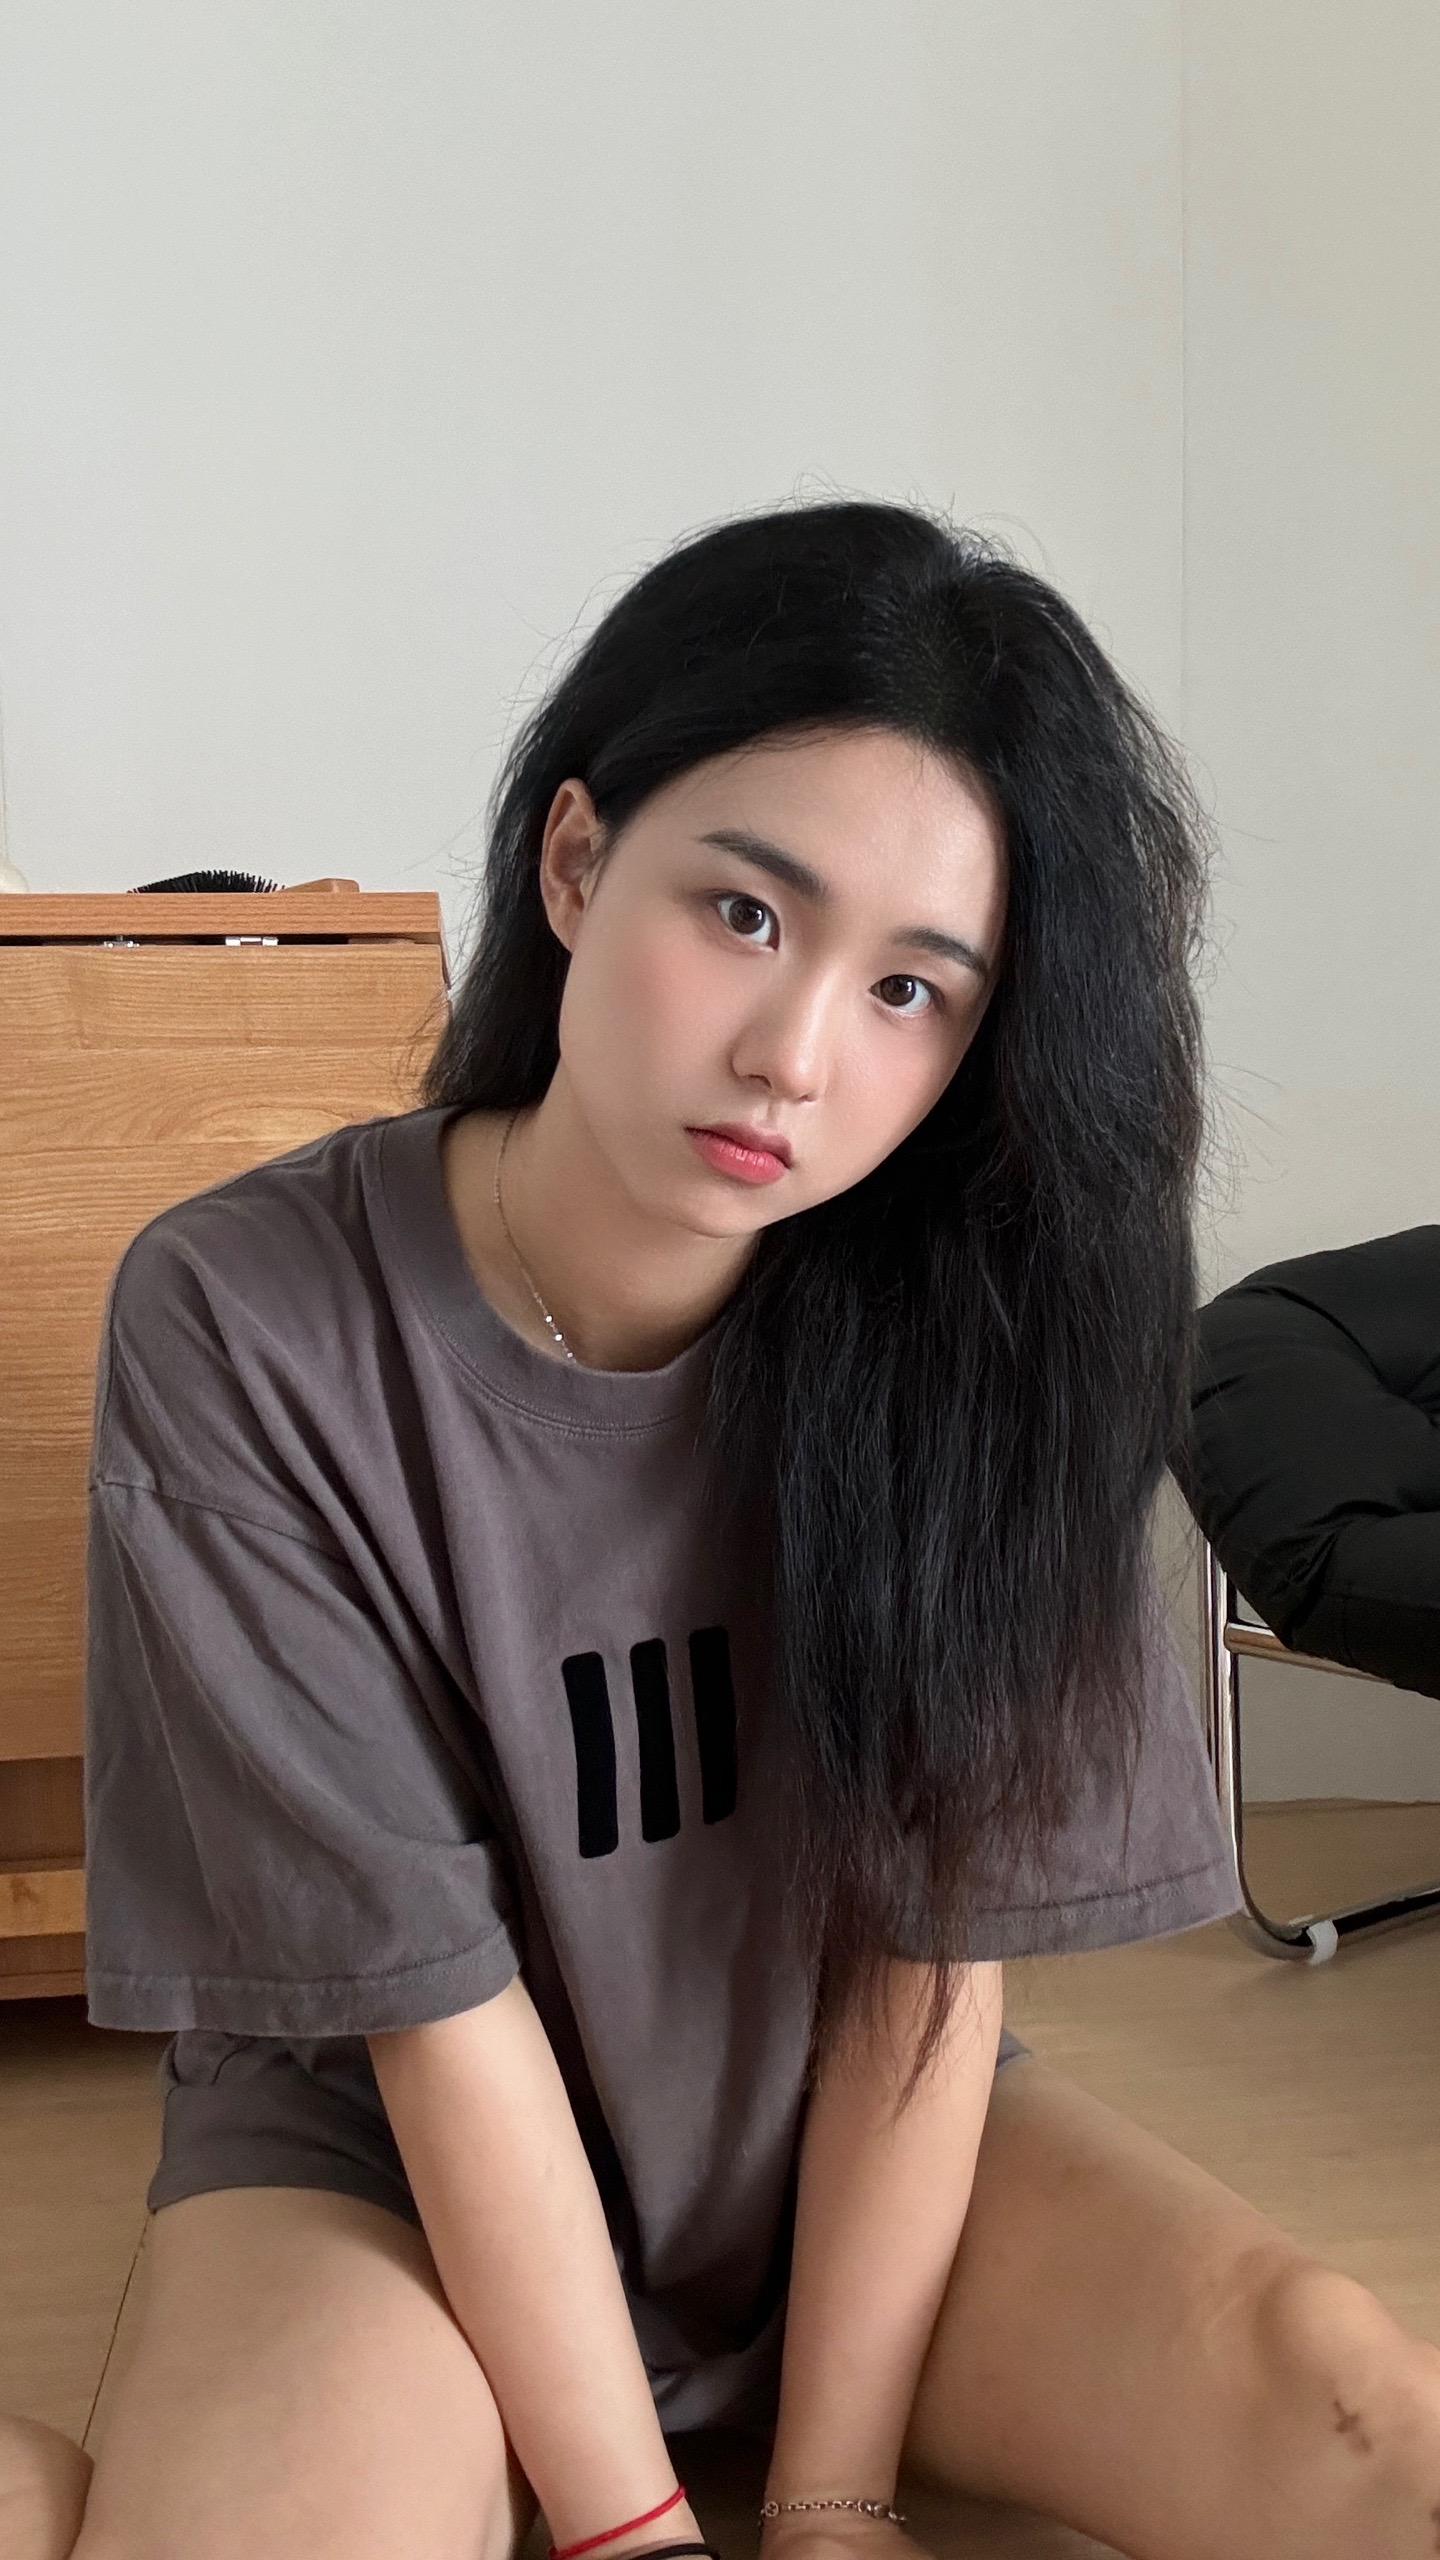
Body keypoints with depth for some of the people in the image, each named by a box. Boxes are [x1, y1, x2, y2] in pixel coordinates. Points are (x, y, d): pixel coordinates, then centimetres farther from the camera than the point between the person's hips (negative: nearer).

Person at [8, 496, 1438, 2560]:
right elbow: (432, 1996, -19)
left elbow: (931, 1936, -12)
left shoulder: (968, 1331, -14)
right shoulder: (246, 1326, -20)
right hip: (385, 2145, -2)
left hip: (860, 2131, 3)